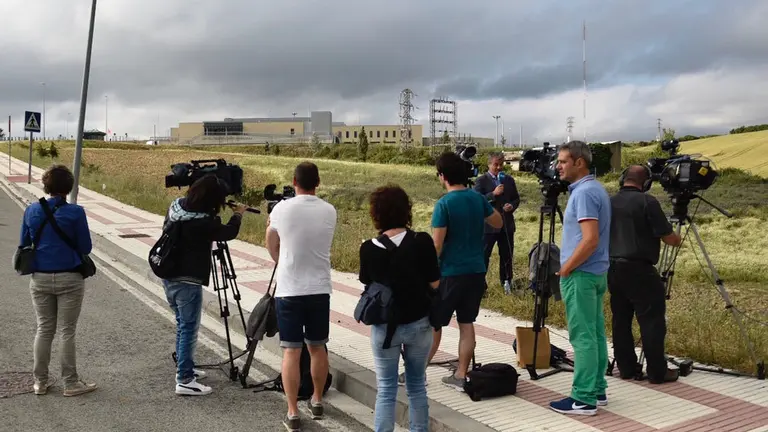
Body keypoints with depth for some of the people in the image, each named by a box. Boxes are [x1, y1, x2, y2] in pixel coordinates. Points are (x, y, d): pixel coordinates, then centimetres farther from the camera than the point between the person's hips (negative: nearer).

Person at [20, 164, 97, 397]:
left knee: (44, 329, 15)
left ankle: (40, 381, 23)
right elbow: (85, 248, -8)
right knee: (67, 331, 5)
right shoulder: (75, 212, -13)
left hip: (40, 279, 4)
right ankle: (71, 383, 14)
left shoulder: (31, 211, -2)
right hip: (69, 279, -3)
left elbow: (24, 245, 7)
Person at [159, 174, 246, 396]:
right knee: (189, 329, -1)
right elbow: (228, 232, -6)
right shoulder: (203, 222, -23)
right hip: (187, 281, -9)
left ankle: (184, 367, 33)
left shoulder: (176, 206, 0)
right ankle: (184, 381, 3)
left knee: (182, 325, 20)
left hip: (168, 276, 9)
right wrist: (238, 214, 12)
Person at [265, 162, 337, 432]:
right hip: (320, 289, 3)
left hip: (289, 289, -3)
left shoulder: (282, 209, -7)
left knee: (291, 350, 2)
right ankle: (317, 402, 29)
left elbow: (272, 247, 8)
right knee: (317, 347, 15)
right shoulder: (329, 211, 0)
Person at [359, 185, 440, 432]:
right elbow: (434, 284, -6)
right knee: (417, 386, 16)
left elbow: (367, 285, 3)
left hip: (384, 325, 0)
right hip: (419, 323, 0)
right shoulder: (422, 242, -12)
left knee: (385, 390, 10)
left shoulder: (368, 249, -9)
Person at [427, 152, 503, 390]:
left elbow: (436, 244, -16)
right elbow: (498, 222, 18)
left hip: (450, 272, -6)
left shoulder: (444, 204, -15)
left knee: (433, 323, 7)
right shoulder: (478, 198, 3)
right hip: (476, 271, 6)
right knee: (467, 323, 10)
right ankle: (460, 376, 15)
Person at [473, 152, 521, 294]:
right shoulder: (481, 180, -5)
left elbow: (516, 198, 16)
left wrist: (512, 206, -6)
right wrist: (493, 194, -23)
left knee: (507, 255, 11)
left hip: (507, 224, 5)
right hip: (488, 224, -4)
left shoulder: (509, 180, 10)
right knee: (483, 255, 1)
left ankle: (507, 282, 24)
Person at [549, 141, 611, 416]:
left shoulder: (584, 192, -18)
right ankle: (597, 390, 21)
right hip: (596, 272, 10)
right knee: (595, 334, 13)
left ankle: (583, 399, 0)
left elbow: (590, 240, -25)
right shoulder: (596, 188, 13)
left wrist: (565, 269, -15)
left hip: (580, 274, -10)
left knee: (583, 337, -6)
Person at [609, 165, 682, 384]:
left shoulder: (609, 202, 9)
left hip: (612, 268, 7)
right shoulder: (647, 202, -10)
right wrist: (678, 239, 13)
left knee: (621, 320, 12)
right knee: (651, 320, 1)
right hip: (638, 269, -7)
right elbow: (669, 238, -8)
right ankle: (657, 372, 5)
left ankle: (625, 368, 18)